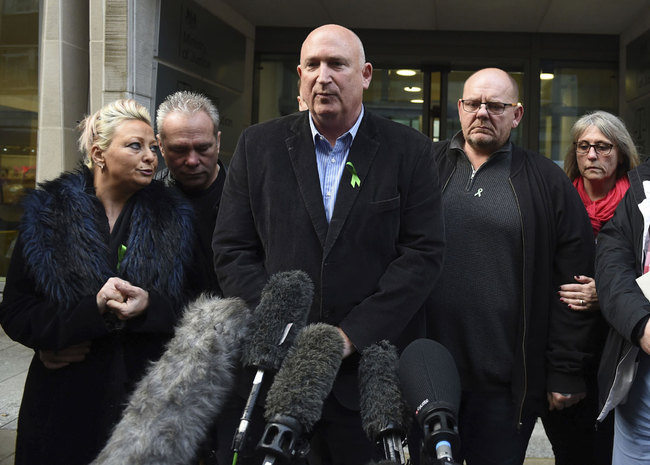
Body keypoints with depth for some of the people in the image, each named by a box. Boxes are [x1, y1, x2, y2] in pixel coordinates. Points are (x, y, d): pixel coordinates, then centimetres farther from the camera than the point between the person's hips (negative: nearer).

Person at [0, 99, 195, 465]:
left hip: (149, 393, 1)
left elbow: (192, 307, 2)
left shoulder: (173, 217, 4)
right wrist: (92, 308, -21)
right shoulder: (47, 215, -1)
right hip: (66, 397, -1)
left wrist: (150, 305, -20)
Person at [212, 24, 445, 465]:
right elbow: (232, 250, 3)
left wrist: (353, 335, -12)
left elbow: (424, 253, -5)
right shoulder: (259, 146, 5)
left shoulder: (410, 151, 1)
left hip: (372, 362, -1)